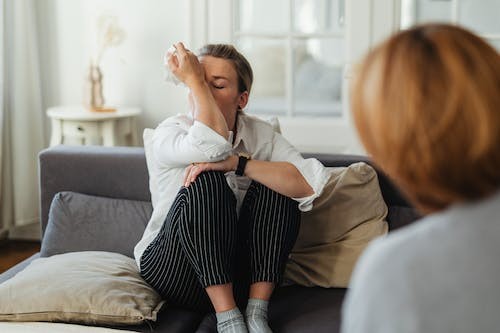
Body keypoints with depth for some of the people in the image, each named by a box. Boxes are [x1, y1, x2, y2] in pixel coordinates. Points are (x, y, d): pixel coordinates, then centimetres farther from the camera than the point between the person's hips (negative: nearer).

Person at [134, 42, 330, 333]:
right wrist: (193, 79, -25)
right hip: (173, 270, -2)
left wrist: (236, 163, -30)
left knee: (275, 183, -18)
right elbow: (213, 145, -34)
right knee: (206, 180, -27)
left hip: (238, 276, 3)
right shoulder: (171, 132, -9)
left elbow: (310, 183, -22)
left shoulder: (261, 134, -2)